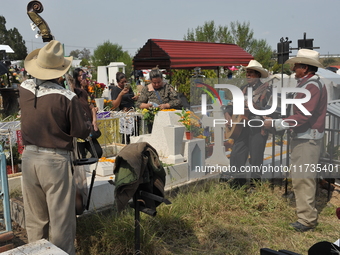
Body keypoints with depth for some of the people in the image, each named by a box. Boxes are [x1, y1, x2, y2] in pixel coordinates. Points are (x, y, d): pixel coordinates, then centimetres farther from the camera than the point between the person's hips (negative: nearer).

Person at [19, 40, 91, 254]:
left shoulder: (24, 88, -1)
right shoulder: (67, 97, -18)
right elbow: (82, 132, -10)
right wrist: (89, 116, 7)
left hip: (29, 157, 6)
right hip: (55, 160, -6)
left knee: (35, 218, 20)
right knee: (61, 220, 7)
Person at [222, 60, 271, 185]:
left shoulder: (265, 90, -3)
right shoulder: (243, 89, 15)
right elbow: (230, 104, 18)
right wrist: (228, 116, 2)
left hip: (258, 129, -6)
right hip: (242, 127, 6)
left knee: (255, 159, 0)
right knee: (236, 156, 5)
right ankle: (239, 183, 18)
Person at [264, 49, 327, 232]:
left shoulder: (312, 86, -17)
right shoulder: (307, 84, 14)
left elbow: (303, 117, -24)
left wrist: (274, 124, -21)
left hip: (307, 140, -10)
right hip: (302, 137, 10)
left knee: (302, 179, -6)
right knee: (301, 178, 19)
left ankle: (307, 219, 4)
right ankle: (305, 210, 33)